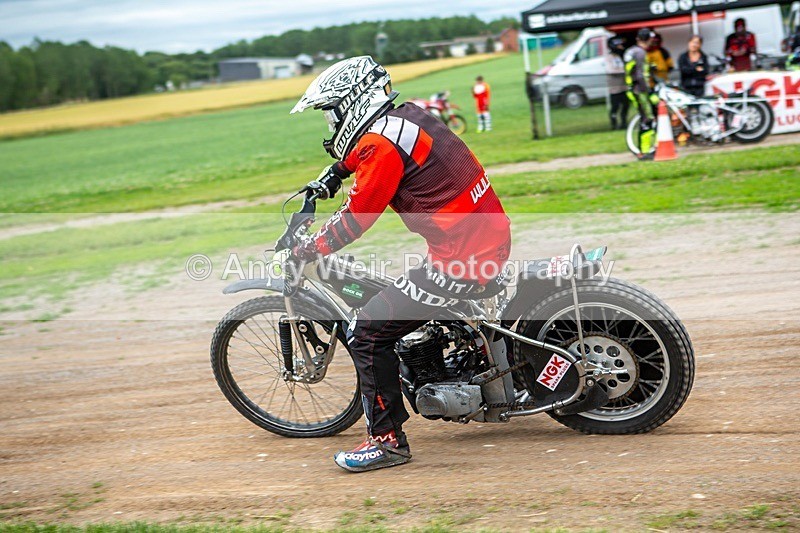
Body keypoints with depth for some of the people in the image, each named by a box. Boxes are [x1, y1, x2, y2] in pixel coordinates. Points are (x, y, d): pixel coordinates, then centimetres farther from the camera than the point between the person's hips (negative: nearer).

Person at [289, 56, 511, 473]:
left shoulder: (382, 144, -16)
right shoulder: (408, 116, 12)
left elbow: (355, 220, -13)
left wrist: (302, 253, -3)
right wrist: (330, 177, 41)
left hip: (462, 257, -10)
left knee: (367, 333, -7)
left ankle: (387, 439, 1)